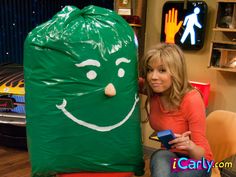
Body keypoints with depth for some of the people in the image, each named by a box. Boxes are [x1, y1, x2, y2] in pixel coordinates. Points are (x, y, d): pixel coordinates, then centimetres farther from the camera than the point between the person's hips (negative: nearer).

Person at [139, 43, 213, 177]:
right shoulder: (153, 90, -13)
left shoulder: (192, 99, -27)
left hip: (196, 161, -3)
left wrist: (190, 146, -44)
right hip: (170, 155, 3)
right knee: (160, 157, -34)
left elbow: (200, 154, -22)